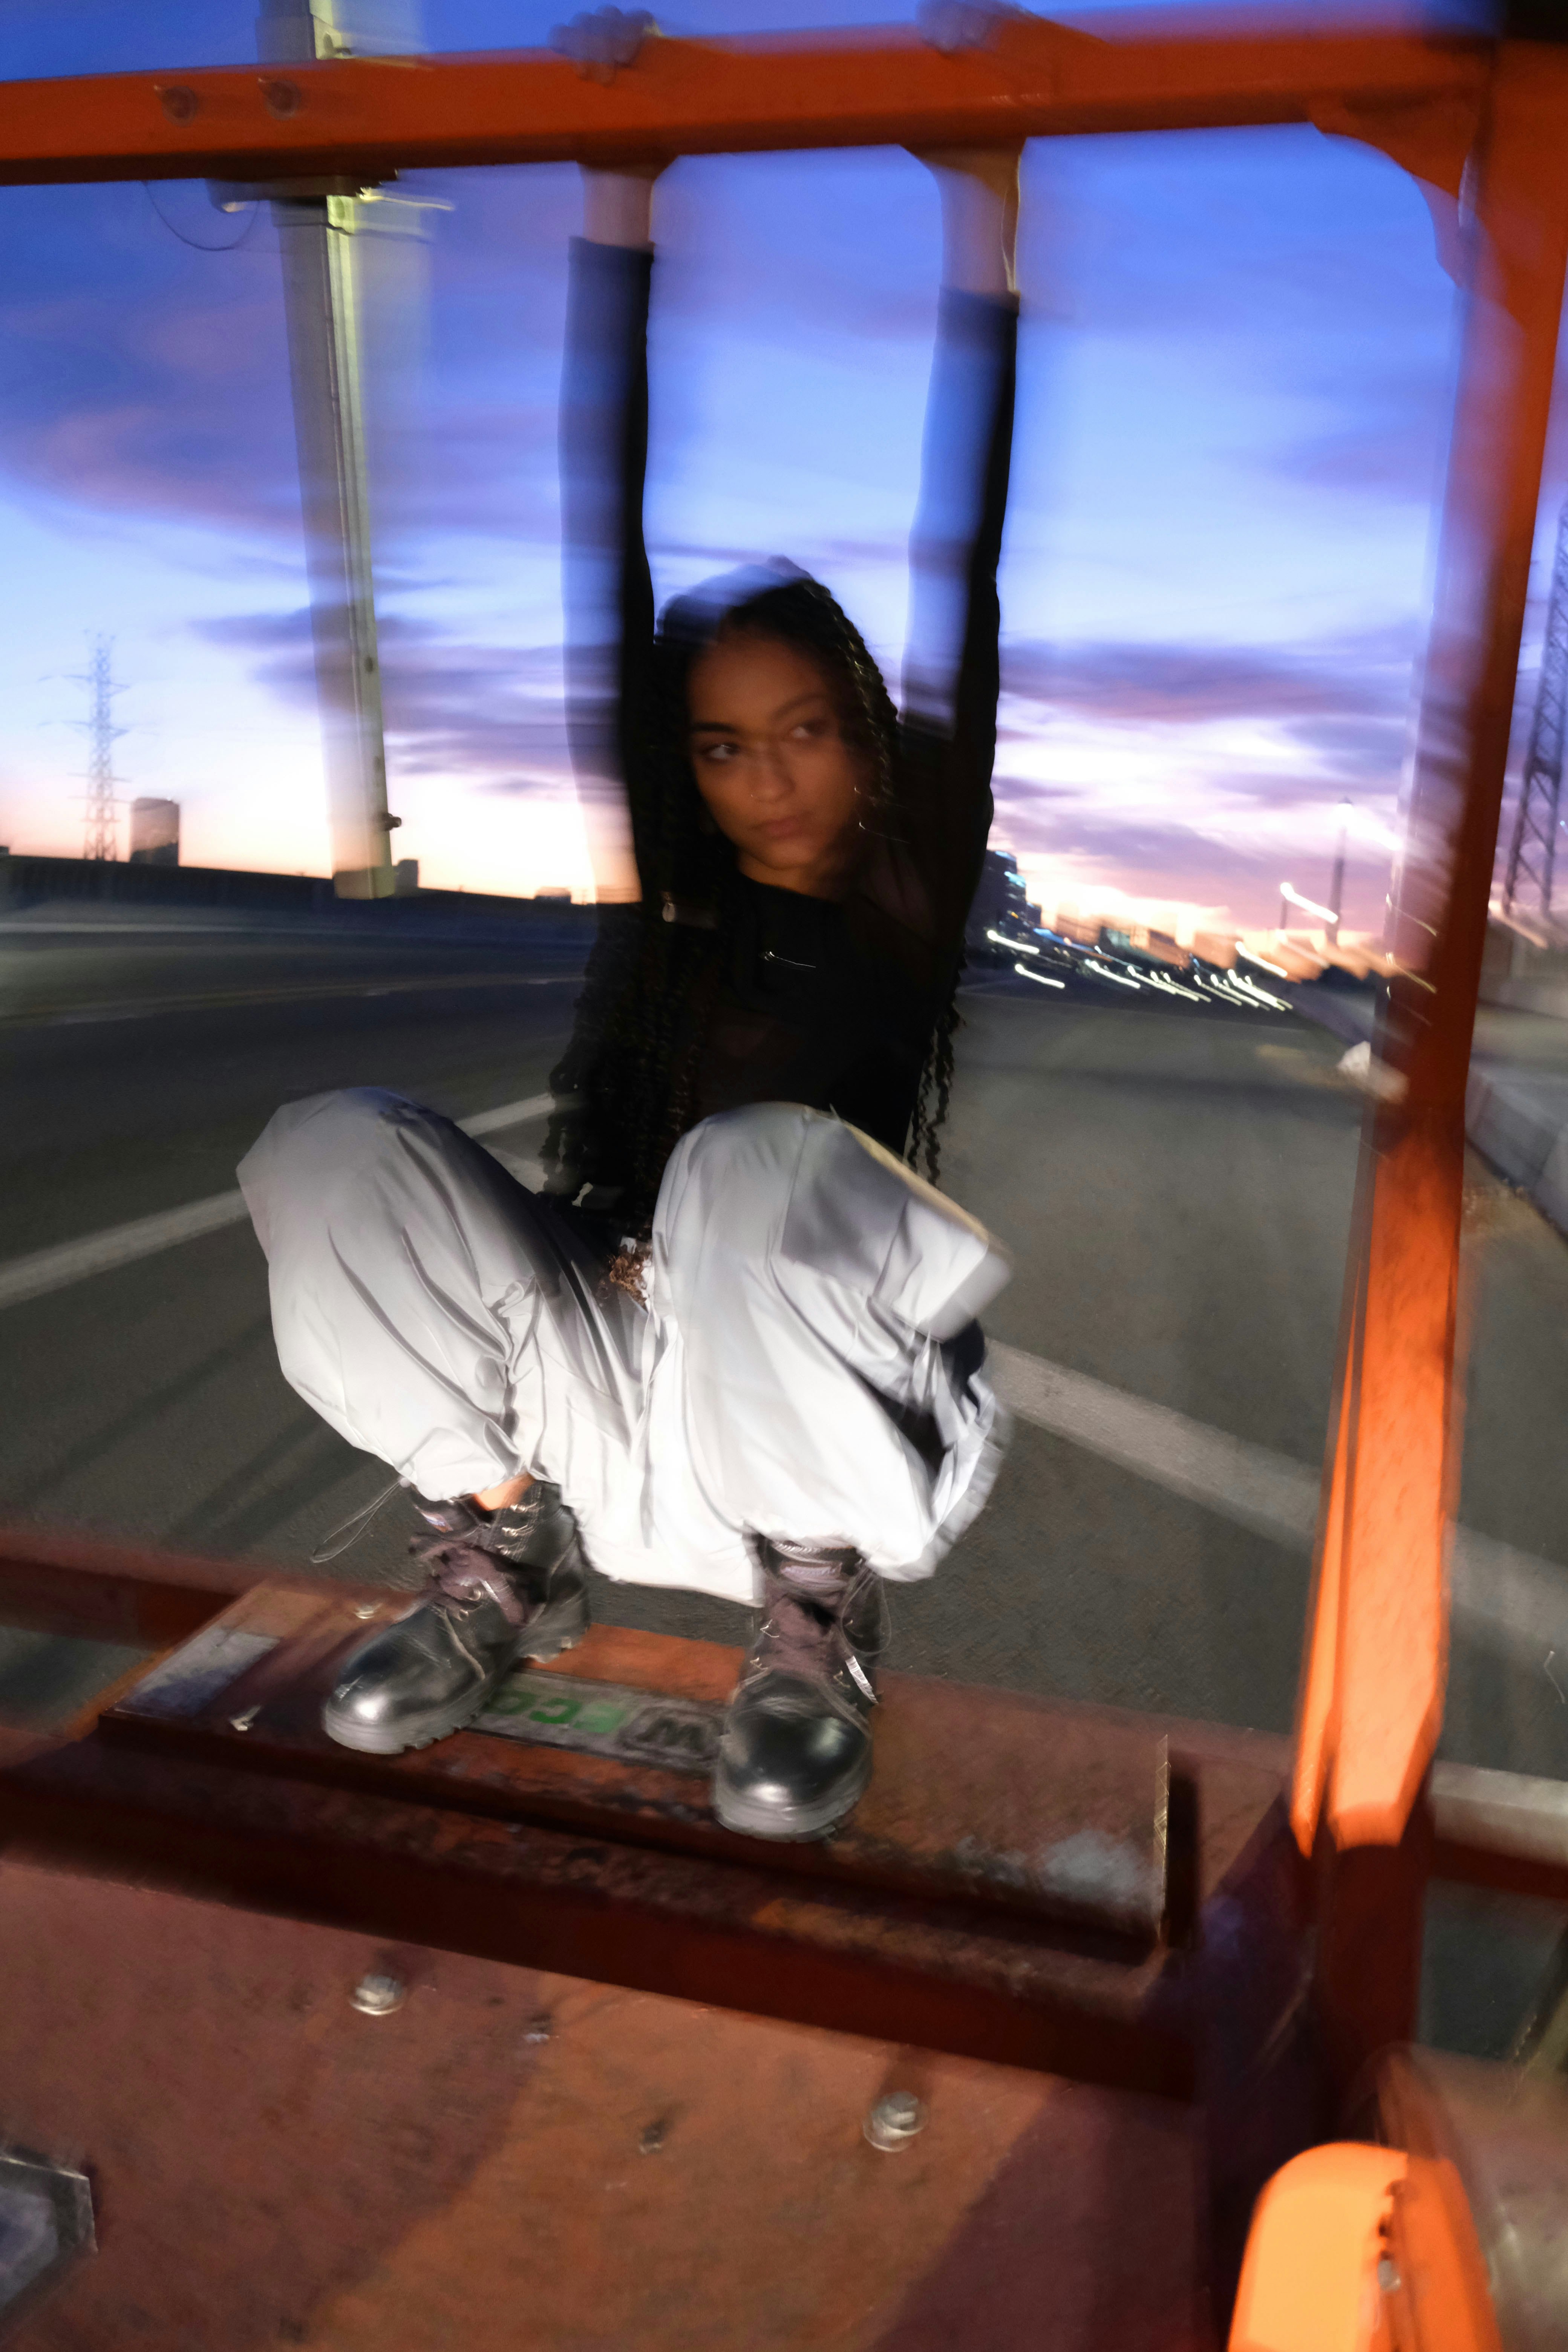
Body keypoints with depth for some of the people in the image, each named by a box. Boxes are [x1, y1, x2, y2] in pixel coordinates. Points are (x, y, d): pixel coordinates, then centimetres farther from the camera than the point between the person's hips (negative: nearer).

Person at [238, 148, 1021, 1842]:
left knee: (756, 1158, -35)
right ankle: (510, 1554, -2)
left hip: (840, 1444, -2)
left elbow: (959, 596, 0)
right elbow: (602, 563, 8)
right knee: (332, 1148, -17)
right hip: (622, 1398, 3)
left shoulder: (916, 905, 5)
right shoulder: (670, 897, 10)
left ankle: (821, 1613, -11)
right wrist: (617, 215, 9)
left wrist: (981, 236, 1)